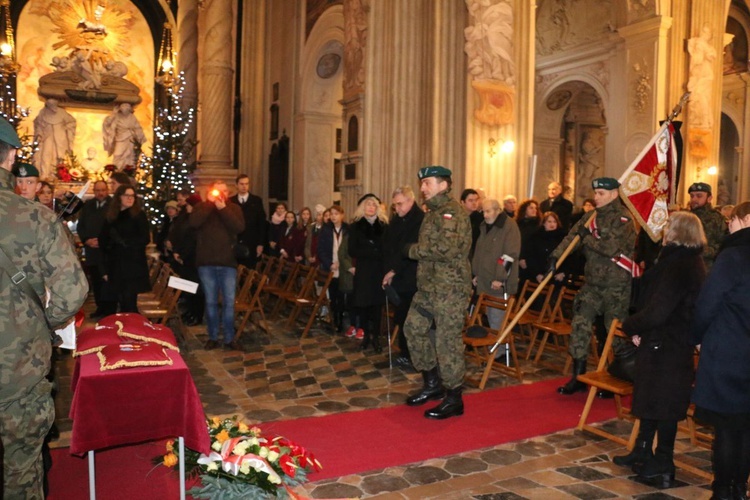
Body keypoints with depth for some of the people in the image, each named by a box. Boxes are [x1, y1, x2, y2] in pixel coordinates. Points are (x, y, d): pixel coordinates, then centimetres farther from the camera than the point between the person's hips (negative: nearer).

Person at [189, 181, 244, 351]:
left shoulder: (234, 208, 7)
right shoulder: (201, 207, 6)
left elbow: (239, 227, -11)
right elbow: (193, 223, -15)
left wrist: (223, 209, -12)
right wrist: (210, 203, -12)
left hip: (228, 262, 0)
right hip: (206, 263, 0)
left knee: (229, 302, 2)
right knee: (210, 302, 7)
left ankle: (229, 338, 12)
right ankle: (212, 337, 18)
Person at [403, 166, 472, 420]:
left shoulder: (453, 212, -14)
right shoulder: (433, 213, 17)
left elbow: (446, 249, -27)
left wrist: (413, 250, -14)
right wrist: (415, 251, 3)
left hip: (449, 289, -10)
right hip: (427, 287, 10)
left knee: (448, 341, -3)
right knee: (414, 329, 15)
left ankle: (454, 400, 11)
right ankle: (432, 384, 29)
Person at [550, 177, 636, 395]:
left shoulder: (623, 218, -11)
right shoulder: (592, 216, 11)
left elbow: (611, 247, -24)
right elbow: (572, 235, 4)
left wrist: (588, 238, -10)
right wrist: (555, 256, -10)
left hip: (617, 285, -7)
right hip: (592, 282, 7)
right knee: (580, 325, 4)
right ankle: (578, 377, 14)